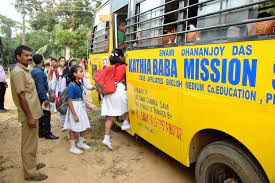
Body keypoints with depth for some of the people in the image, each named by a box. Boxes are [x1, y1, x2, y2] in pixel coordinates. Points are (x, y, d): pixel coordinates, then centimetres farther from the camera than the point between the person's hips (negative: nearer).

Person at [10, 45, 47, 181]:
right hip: (29, 114, -10)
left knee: (32, 142, 20)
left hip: (33, 112, 10)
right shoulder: (18, 72, -17)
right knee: (28, 144, 2)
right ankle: (30, 172, 14)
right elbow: (21, 96, -21)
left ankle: (32, 164, 35)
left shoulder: (25, 70, 13)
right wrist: (29, 116, -22)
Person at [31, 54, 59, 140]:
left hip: (38, 96, 10)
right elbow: (40, 86, -23)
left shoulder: (34, 70, 11)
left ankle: (41, 132, 23)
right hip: (42, 96, -10)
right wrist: (45, 98, -23)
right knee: (46, 114, -2)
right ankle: (47, 133, 6)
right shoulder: (39, 72, -19)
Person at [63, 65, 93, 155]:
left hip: (82, 107, 8)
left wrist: (87, 105, 13)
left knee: (84, 126, 17)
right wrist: (74, 114, -21)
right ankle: (72, 147, 26)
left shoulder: (80, 83, 2)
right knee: (73, 128, 8)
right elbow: (69, 101, -20)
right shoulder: (71, 85, -20)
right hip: (74, 108, -8)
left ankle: (81, 143, 39)